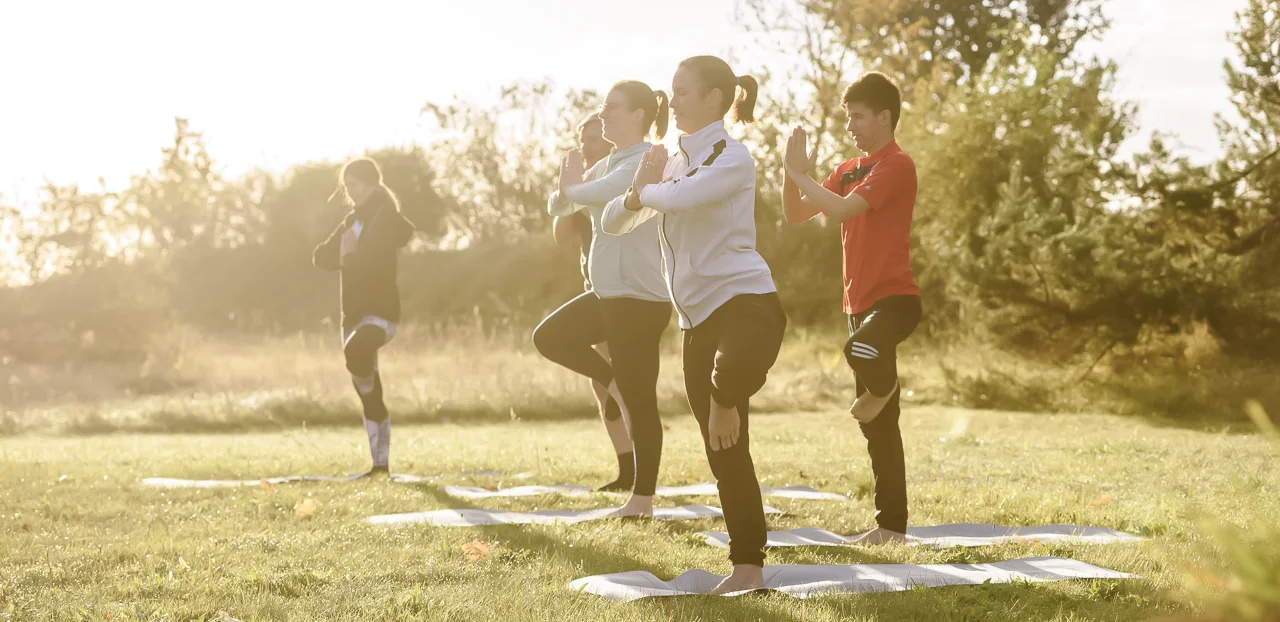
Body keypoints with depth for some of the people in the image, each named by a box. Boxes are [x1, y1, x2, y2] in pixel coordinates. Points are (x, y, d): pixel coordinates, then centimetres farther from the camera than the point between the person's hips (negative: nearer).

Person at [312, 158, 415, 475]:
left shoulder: (387, 219, -6)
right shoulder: (351, 221, 16)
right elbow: (321, 256, 9)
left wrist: (353, 256, -12)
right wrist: (343, 255, -9)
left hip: (380, 311, -8)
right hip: (353, 313, 8)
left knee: (355, 352, -38)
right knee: (369, 397, 10)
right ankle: (381, 464, 16)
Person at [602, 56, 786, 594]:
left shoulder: (732, 157, -7)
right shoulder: (673, 163, 17)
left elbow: (683, 196, -26)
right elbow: (614, 222, 16)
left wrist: (647, 190, -4)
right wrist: (638, 191, -5)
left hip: (745, 303, -8)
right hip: (699, 321, 8)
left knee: (730, 370, -46)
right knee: (725, 455, 9)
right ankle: (747, 567, 15)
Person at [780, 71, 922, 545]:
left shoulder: (896, 166, -10)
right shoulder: (848, 171, 17)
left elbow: (842, 208, -21)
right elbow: (795, 215, 14)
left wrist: (802, 174, -10)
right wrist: (792, 172, -1)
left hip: (894, 298, -8)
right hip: (860, 304, 8)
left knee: (861, 350, -41)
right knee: (878, 427, 10)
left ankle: (882, 387, -6)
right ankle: (891, 525, 16)